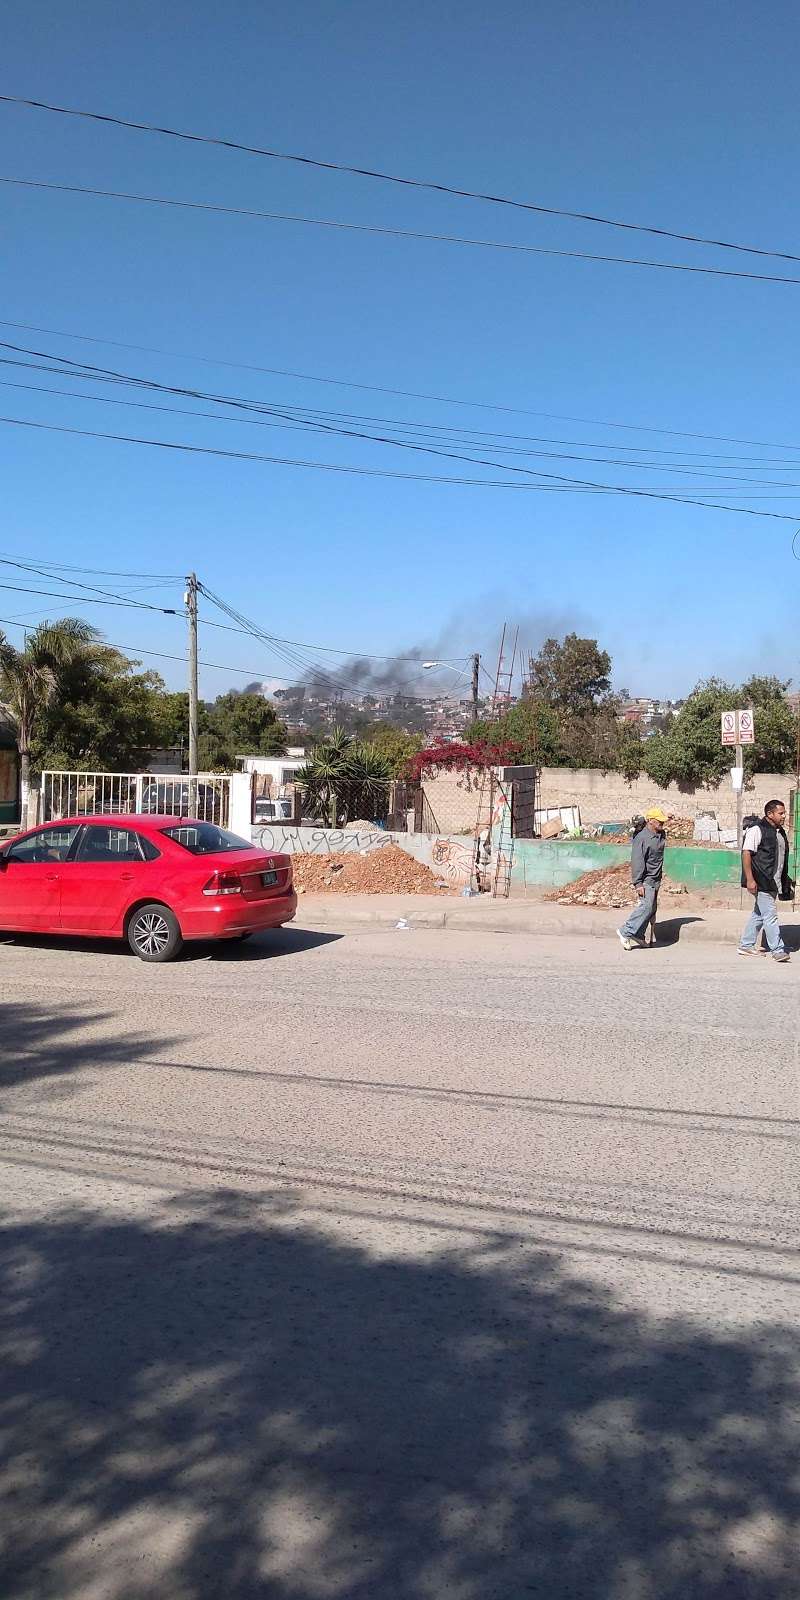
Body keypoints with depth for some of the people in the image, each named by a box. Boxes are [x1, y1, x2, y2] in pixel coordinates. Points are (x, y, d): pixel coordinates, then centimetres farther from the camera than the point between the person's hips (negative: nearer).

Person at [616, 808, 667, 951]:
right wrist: (638, 883, -23)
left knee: (652, 908, 10)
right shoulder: (642, 838, -19)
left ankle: (638, 935, 19)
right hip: (646, 879, -9)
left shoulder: (661, 835, 8)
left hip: (655, 880, 9)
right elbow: (637, 861, -21)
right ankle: (625, 932, -5)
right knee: (647, 906, -14)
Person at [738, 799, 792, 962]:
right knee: (770, 915, -9)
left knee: (758, 914, 14)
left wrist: (785, 881, 22)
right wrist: (750, 879, -22)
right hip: (761, 882, -9)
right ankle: (777, 950, -7)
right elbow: (746, 853, -16)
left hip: (773, 883, 9)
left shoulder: (779, 832, 16)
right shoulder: (756, 829, -11)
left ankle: (746, 945, 22)